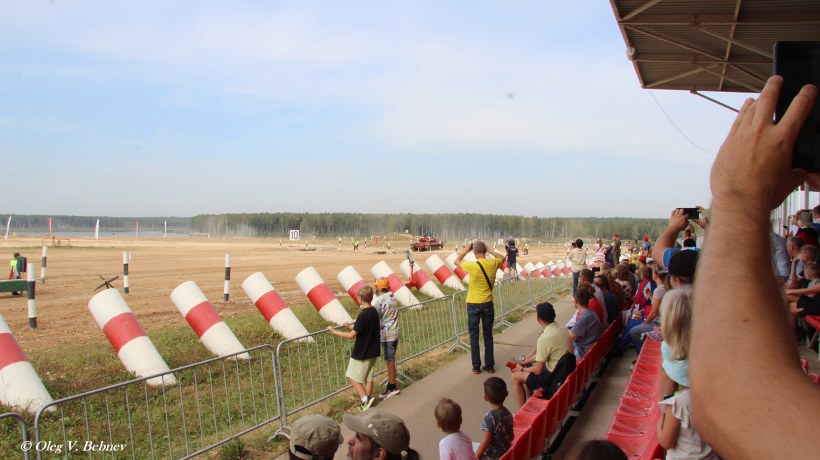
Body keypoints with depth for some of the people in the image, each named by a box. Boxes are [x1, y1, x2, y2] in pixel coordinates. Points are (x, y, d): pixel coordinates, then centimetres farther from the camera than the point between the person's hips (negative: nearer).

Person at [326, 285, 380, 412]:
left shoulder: (363, 315, -23)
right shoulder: (374, 312, 2)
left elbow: (352, 335, -23)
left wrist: (334, 331, -15)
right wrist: (351, 327, 18)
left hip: (361, 353, -8)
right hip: (372, 352, 8)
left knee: (353, 377, 5)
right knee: (368, 378, 16)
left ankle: (365, 399, -4)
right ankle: (367, 401, 21)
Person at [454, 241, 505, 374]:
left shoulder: (472, 266, -19)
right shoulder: (493, 263, -8)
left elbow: (456, 261, 0)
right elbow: (502, 258, 16)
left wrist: (466, 250, 8)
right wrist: (489, 250, 13)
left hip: (473, 304, -3)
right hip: (487, 303, 3)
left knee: (474, 336, 7)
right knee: (488, 335, 13)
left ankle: (476, 366, 12)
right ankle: (489, 365, 19)